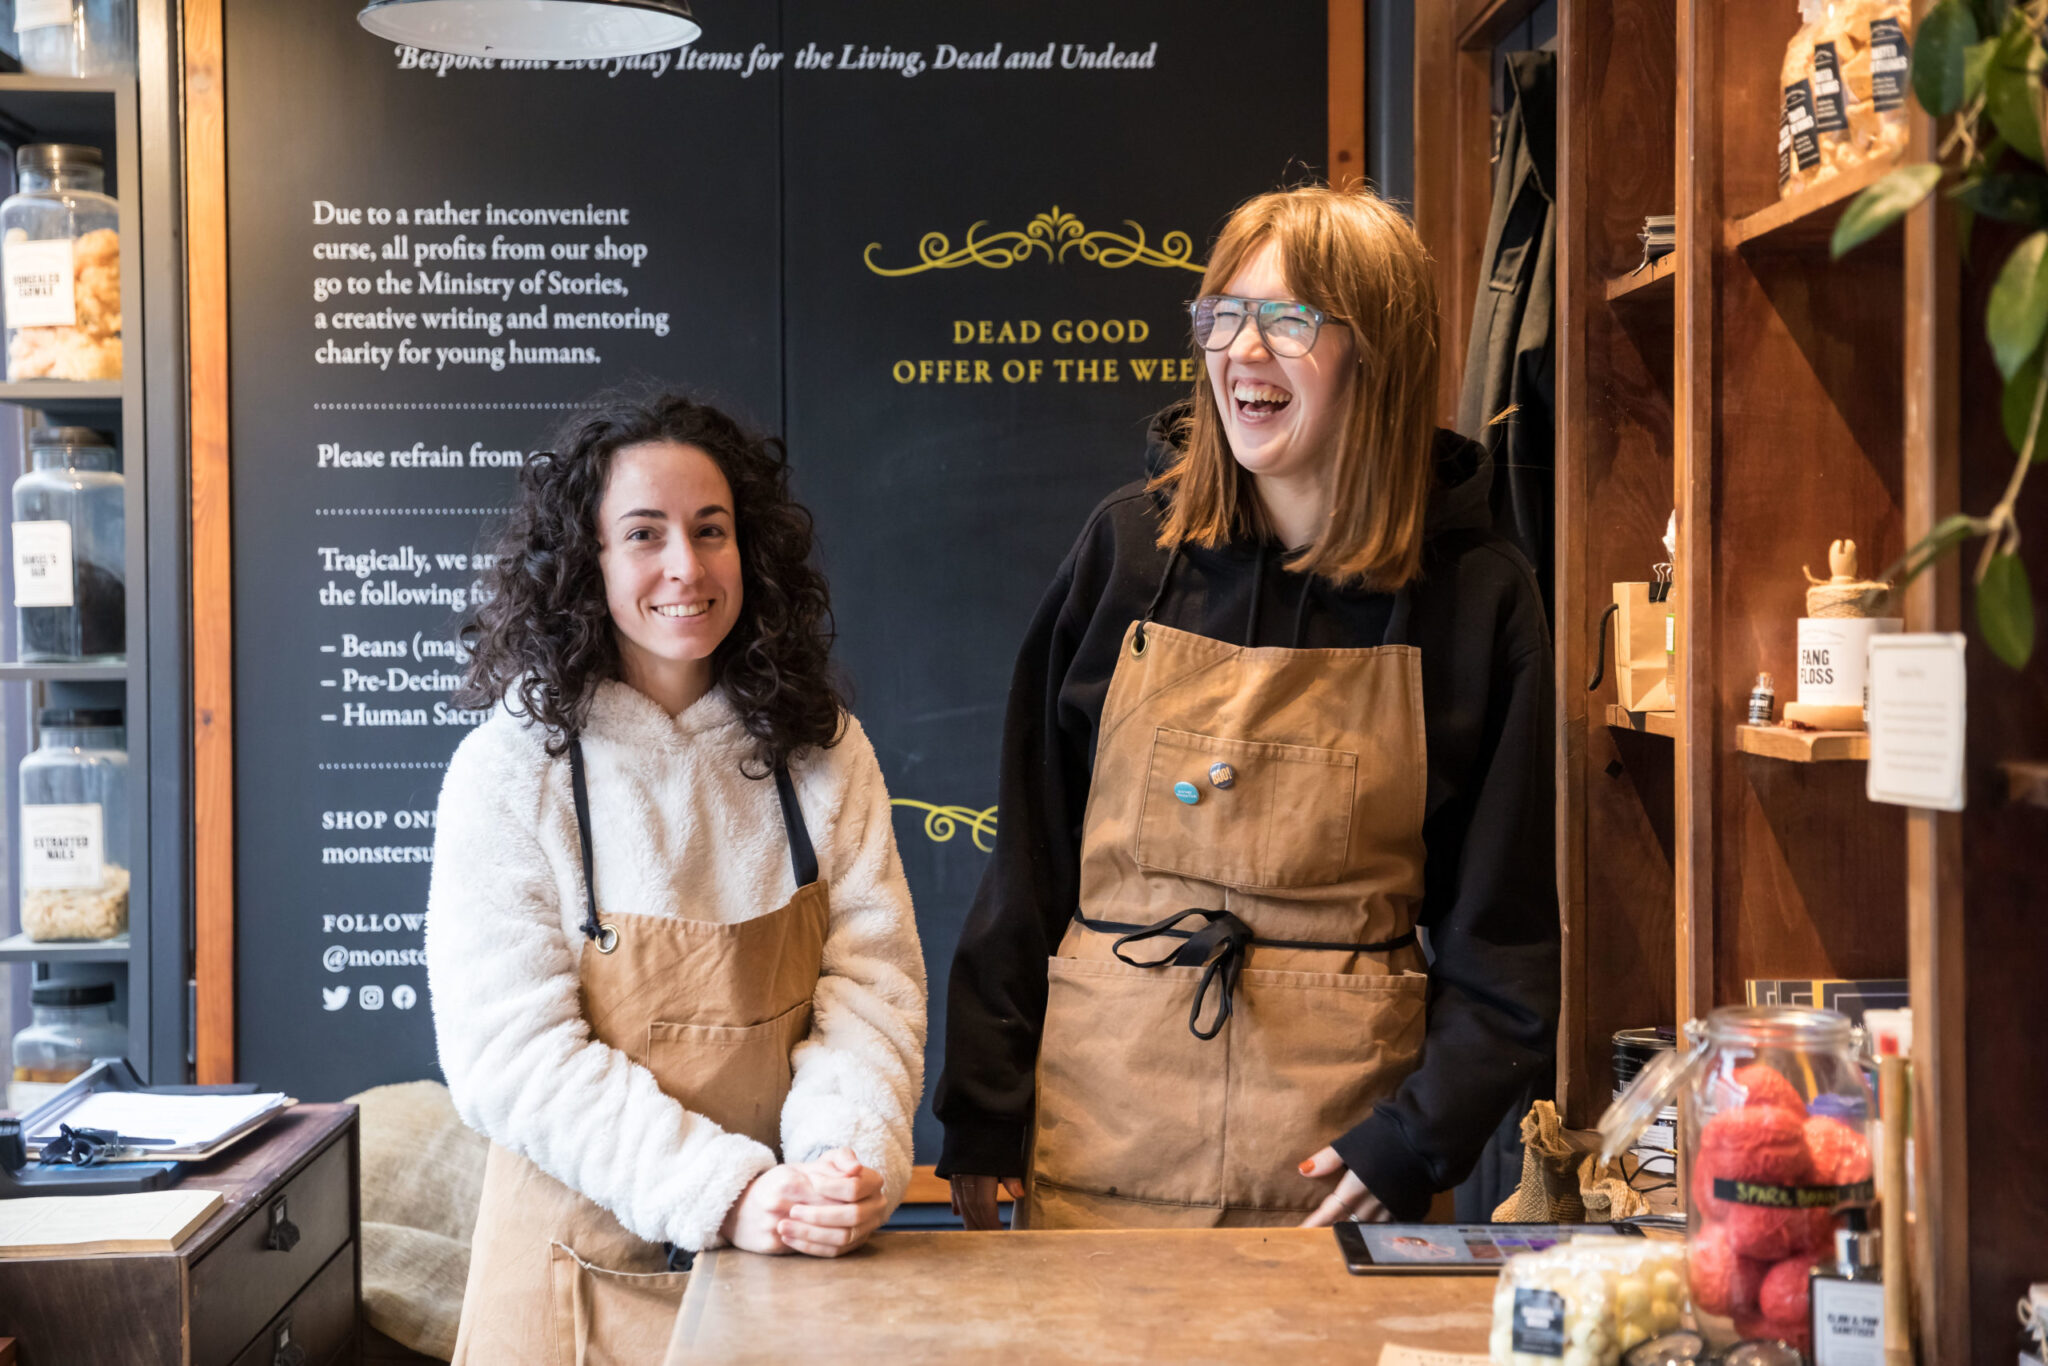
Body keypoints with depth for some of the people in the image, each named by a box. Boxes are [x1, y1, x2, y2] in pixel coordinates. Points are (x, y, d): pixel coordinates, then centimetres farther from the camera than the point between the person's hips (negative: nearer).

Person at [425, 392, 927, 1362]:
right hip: (589, 1268, -2)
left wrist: (850, 1156, -23)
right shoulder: (510, 770, -11)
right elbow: (511, 1055, -16)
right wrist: (725, 1192, -24)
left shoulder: (823, 754, 0)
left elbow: (872, 985, -5)